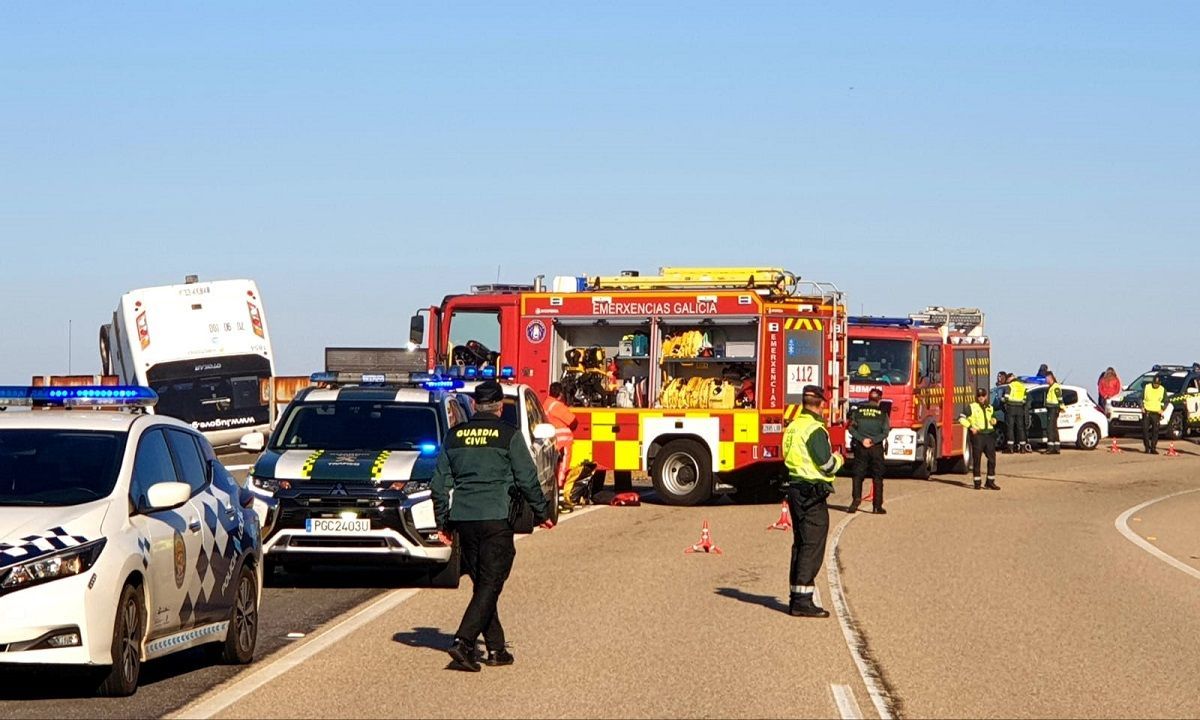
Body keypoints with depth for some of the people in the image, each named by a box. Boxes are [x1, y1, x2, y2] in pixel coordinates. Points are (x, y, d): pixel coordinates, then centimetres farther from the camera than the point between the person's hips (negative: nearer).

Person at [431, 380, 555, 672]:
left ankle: (496, 648, 18)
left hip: (462, 518, 5)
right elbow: (527, 480, -3)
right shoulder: (509, 435, -4)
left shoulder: (454, 435, 8)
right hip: (496, 518, -5)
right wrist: (542, 513, 10)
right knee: (490, 585, -2)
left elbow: (440, 483, 11)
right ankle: (463, 642, -17)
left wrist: (442, 522, 18)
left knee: (481, 583, 15)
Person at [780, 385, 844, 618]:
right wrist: (839, 460, 4)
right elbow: (827, 465, -18)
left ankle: (796, 599, 18)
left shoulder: (792, 427, 12)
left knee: (800, 544, 15)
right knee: (812, 546, -7)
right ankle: (803, 601, -9)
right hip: (813, 493, -9)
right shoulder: (815, 430, -15)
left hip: (795, 489, 9)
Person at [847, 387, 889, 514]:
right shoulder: (882, 413, 0)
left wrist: (862, 439, -9)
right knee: (877, 477, 5)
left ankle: (856, 500, -8)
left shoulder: (858, 410, 3)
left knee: (858, 475, 8)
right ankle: (877, 506, 3)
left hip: (860, 447, 1)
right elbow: (885, 432, -8)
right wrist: (874, 440, -10)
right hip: (876, 447, -1)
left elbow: (852, 428, -4)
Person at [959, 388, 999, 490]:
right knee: (977, 459, -2)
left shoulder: (990, 408, 15)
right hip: (977, 435, -5)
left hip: (989, 434, 5)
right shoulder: (972, 407, -1)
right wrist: (970, 427, -11)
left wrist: (993, 421, 7)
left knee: (992, 459, 2)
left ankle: (990, 482, 10)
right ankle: (977, 482, 4)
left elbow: (993, 418, 31)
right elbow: (962, 419, -4)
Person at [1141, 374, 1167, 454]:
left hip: (1156, 413, 0)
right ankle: (1147, 447, 3)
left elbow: (1165, 402, 9)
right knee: (1145, 430, -6)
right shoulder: (1146, 388, 3)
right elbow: (1141, 398, 8)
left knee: (1155, 431, -3)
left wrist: (1162, 409, -8)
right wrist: (1142, 407, -7)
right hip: (1146, 412, 0)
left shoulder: (1163, 390, 4)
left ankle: (1153, 448, 3)